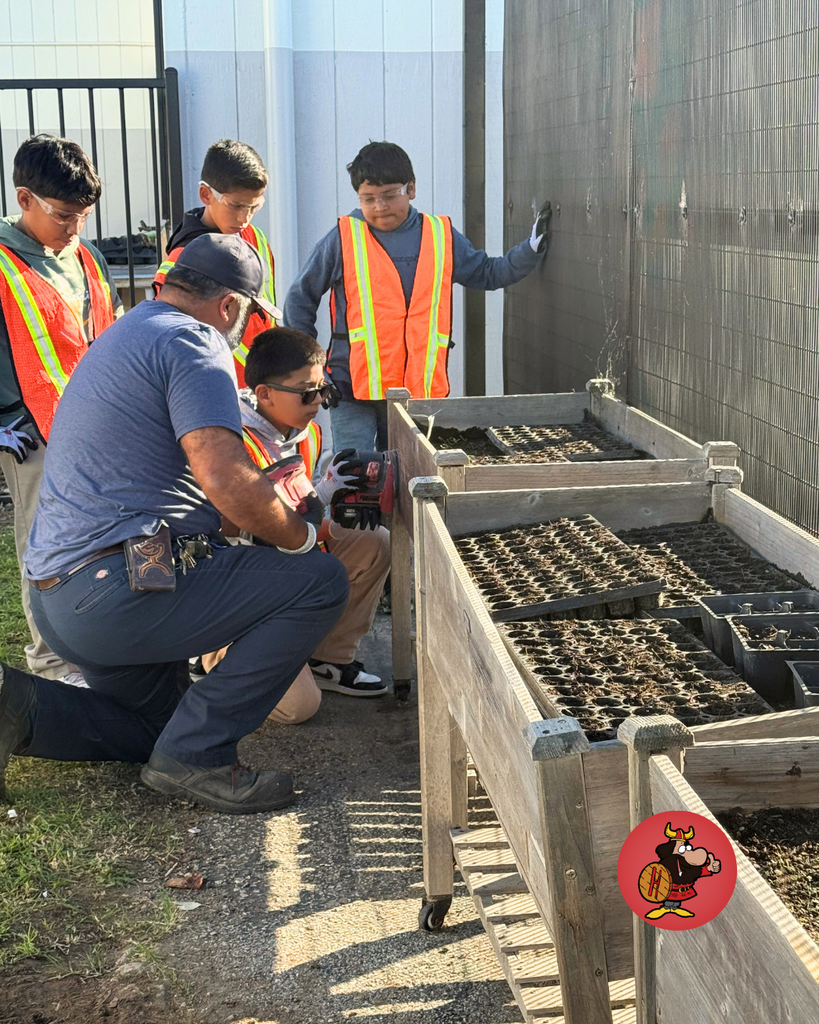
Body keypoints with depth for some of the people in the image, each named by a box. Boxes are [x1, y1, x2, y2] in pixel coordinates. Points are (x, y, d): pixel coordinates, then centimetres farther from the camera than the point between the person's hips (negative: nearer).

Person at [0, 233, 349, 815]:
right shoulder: (193, 343, -10)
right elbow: (226, 483, -23)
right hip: (122, 588, -11)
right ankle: (197, 755, -9)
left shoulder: (125, 335, 23)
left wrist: (264, 487, 35)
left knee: (155, 727, 29)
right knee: (321, 582, -10)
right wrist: (302, 535, -6)